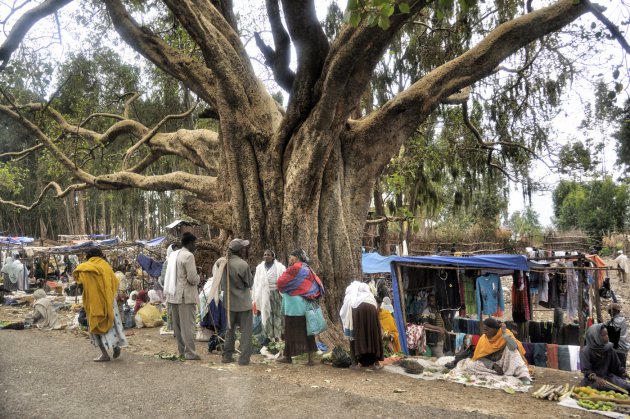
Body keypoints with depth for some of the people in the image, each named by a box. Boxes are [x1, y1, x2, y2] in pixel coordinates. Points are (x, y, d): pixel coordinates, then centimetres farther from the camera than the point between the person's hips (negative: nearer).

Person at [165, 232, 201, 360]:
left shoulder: (174, 254, 11)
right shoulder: (188, 256, -16)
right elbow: (192, 278, -21)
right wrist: (197, 278, 1)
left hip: (174, 294, 8)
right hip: (186, 295, -8)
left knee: (178, 324, 13)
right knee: (188, 325, -4)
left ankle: (182, 350, 20)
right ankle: (190, 353, -1)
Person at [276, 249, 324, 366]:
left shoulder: (294, 268, -11)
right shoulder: (308, 269, 11)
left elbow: (281, 282, -7)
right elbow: (318, 284, 12)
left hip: (294, 305, -7)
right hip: (306, 305, 7)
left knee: (291, 331, 3)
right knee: (307, 331, 9)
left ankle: (288, 356, 12)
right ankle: (310, 359, 8)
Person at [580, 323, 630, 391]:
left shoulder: (608, 348, 2)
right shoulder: (586, 351, -14)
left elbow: (616, 365, 13)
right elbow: (586, 370, -19)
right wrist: (596, 378, -36)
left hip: (608, 376, 5)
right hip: (593, 380, -5)